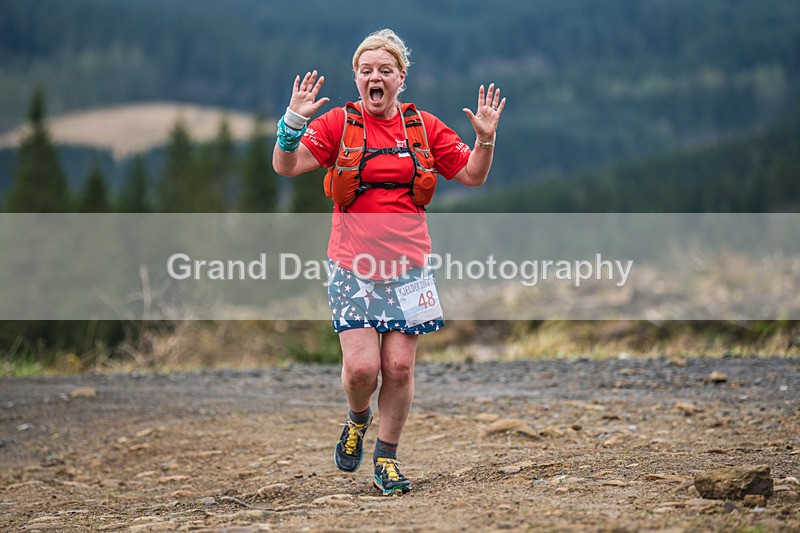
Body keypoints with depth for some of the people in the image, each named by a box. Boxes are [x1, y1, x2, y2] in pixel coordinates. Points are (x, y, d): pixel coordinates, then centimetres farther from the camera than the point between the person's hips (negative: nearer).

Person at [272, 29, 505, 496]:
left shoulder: (425, 127, 7)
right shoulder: (338, 124, 1)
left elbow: (473, 176, 12)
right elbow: (286, 166, -5)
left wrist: (485, 140, -6)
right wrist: (294, 122, -21)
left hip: (408, 267, 2)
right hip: (354, 268, -2)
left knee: (399, 367, -1)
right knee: (361, 367, -11)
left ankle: (386, 458, 16)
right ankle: (357, 419, 23)